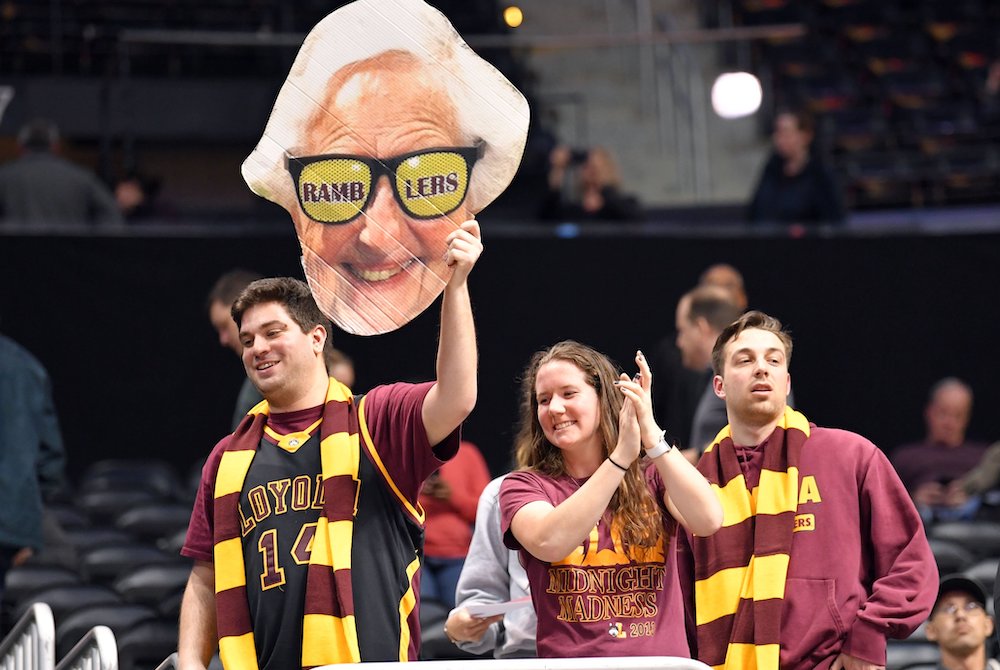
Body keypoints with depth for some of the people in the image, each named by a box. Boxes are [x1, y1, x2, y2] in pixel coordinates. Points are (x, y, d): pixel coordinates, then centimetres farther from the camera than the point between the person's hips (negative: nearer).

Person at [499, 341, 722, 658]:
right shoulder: (523, 486, 9)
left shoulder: (651, 478, 12)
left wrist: (651, 435, -11)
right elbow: (549, 543, -12)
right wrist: (621, 455, -15)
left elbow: (708, 520, -7)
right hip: (569, 660, -1)